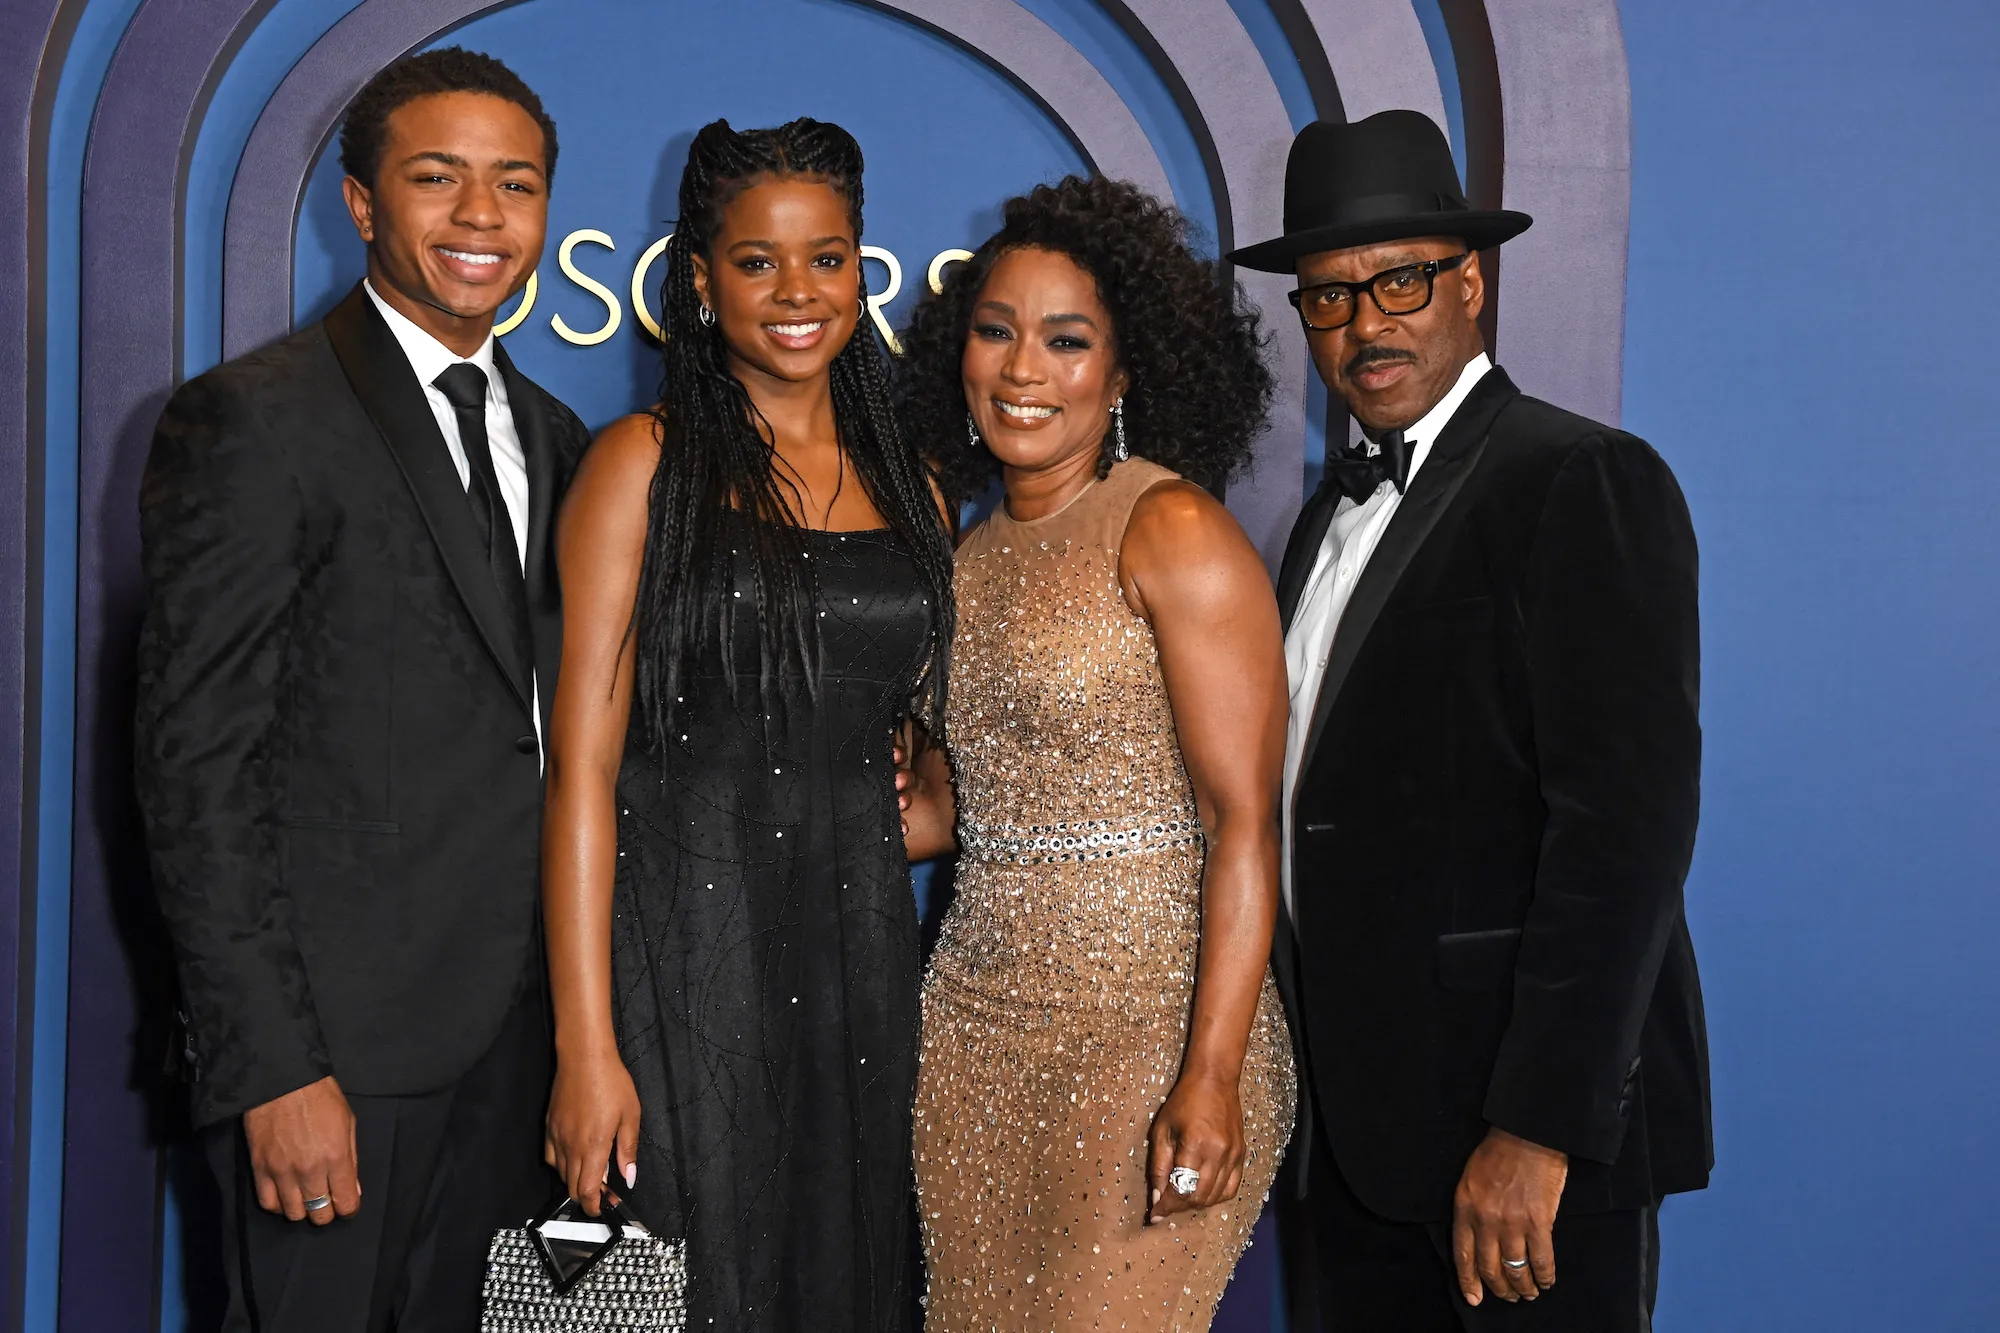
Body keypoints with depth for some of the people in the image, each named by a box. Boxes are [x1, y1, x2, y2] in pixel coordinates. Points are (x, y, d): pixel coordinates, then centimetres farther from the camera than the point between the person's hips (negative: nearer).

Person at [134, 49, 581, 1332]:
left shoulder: (555, 439, 13)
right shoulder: (254, 421, -10)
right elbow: (198, 766, -14)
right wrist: (275, 1069, -18)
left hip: (519, 1031, 6)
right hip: (339, 1034, -6)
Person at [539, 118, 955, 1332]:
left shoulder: (909, 488, 11)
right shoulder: (647, 462, -3)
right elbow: (583, 762, -9)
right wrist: (587, 1046, -15)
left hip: (860, 948, 5)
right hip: (687, 945, -4)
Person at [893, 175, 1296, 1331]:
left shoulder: (1173, 531, -10)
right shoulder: (969, 559, 11)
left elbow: (1244, 822, -15)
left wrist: (1213, 1081, -21)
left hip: (1146, 1026, -6)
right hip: (974, 1025, 7)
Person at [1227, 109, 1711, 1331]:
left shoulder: (1585, 483, -11)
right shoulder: (1339, 509, 15)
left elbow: (1627, 822, -19)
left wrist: (1538, 1126, -22)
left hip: (1536, 1130, -7)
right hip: (1363, 1120, 8)